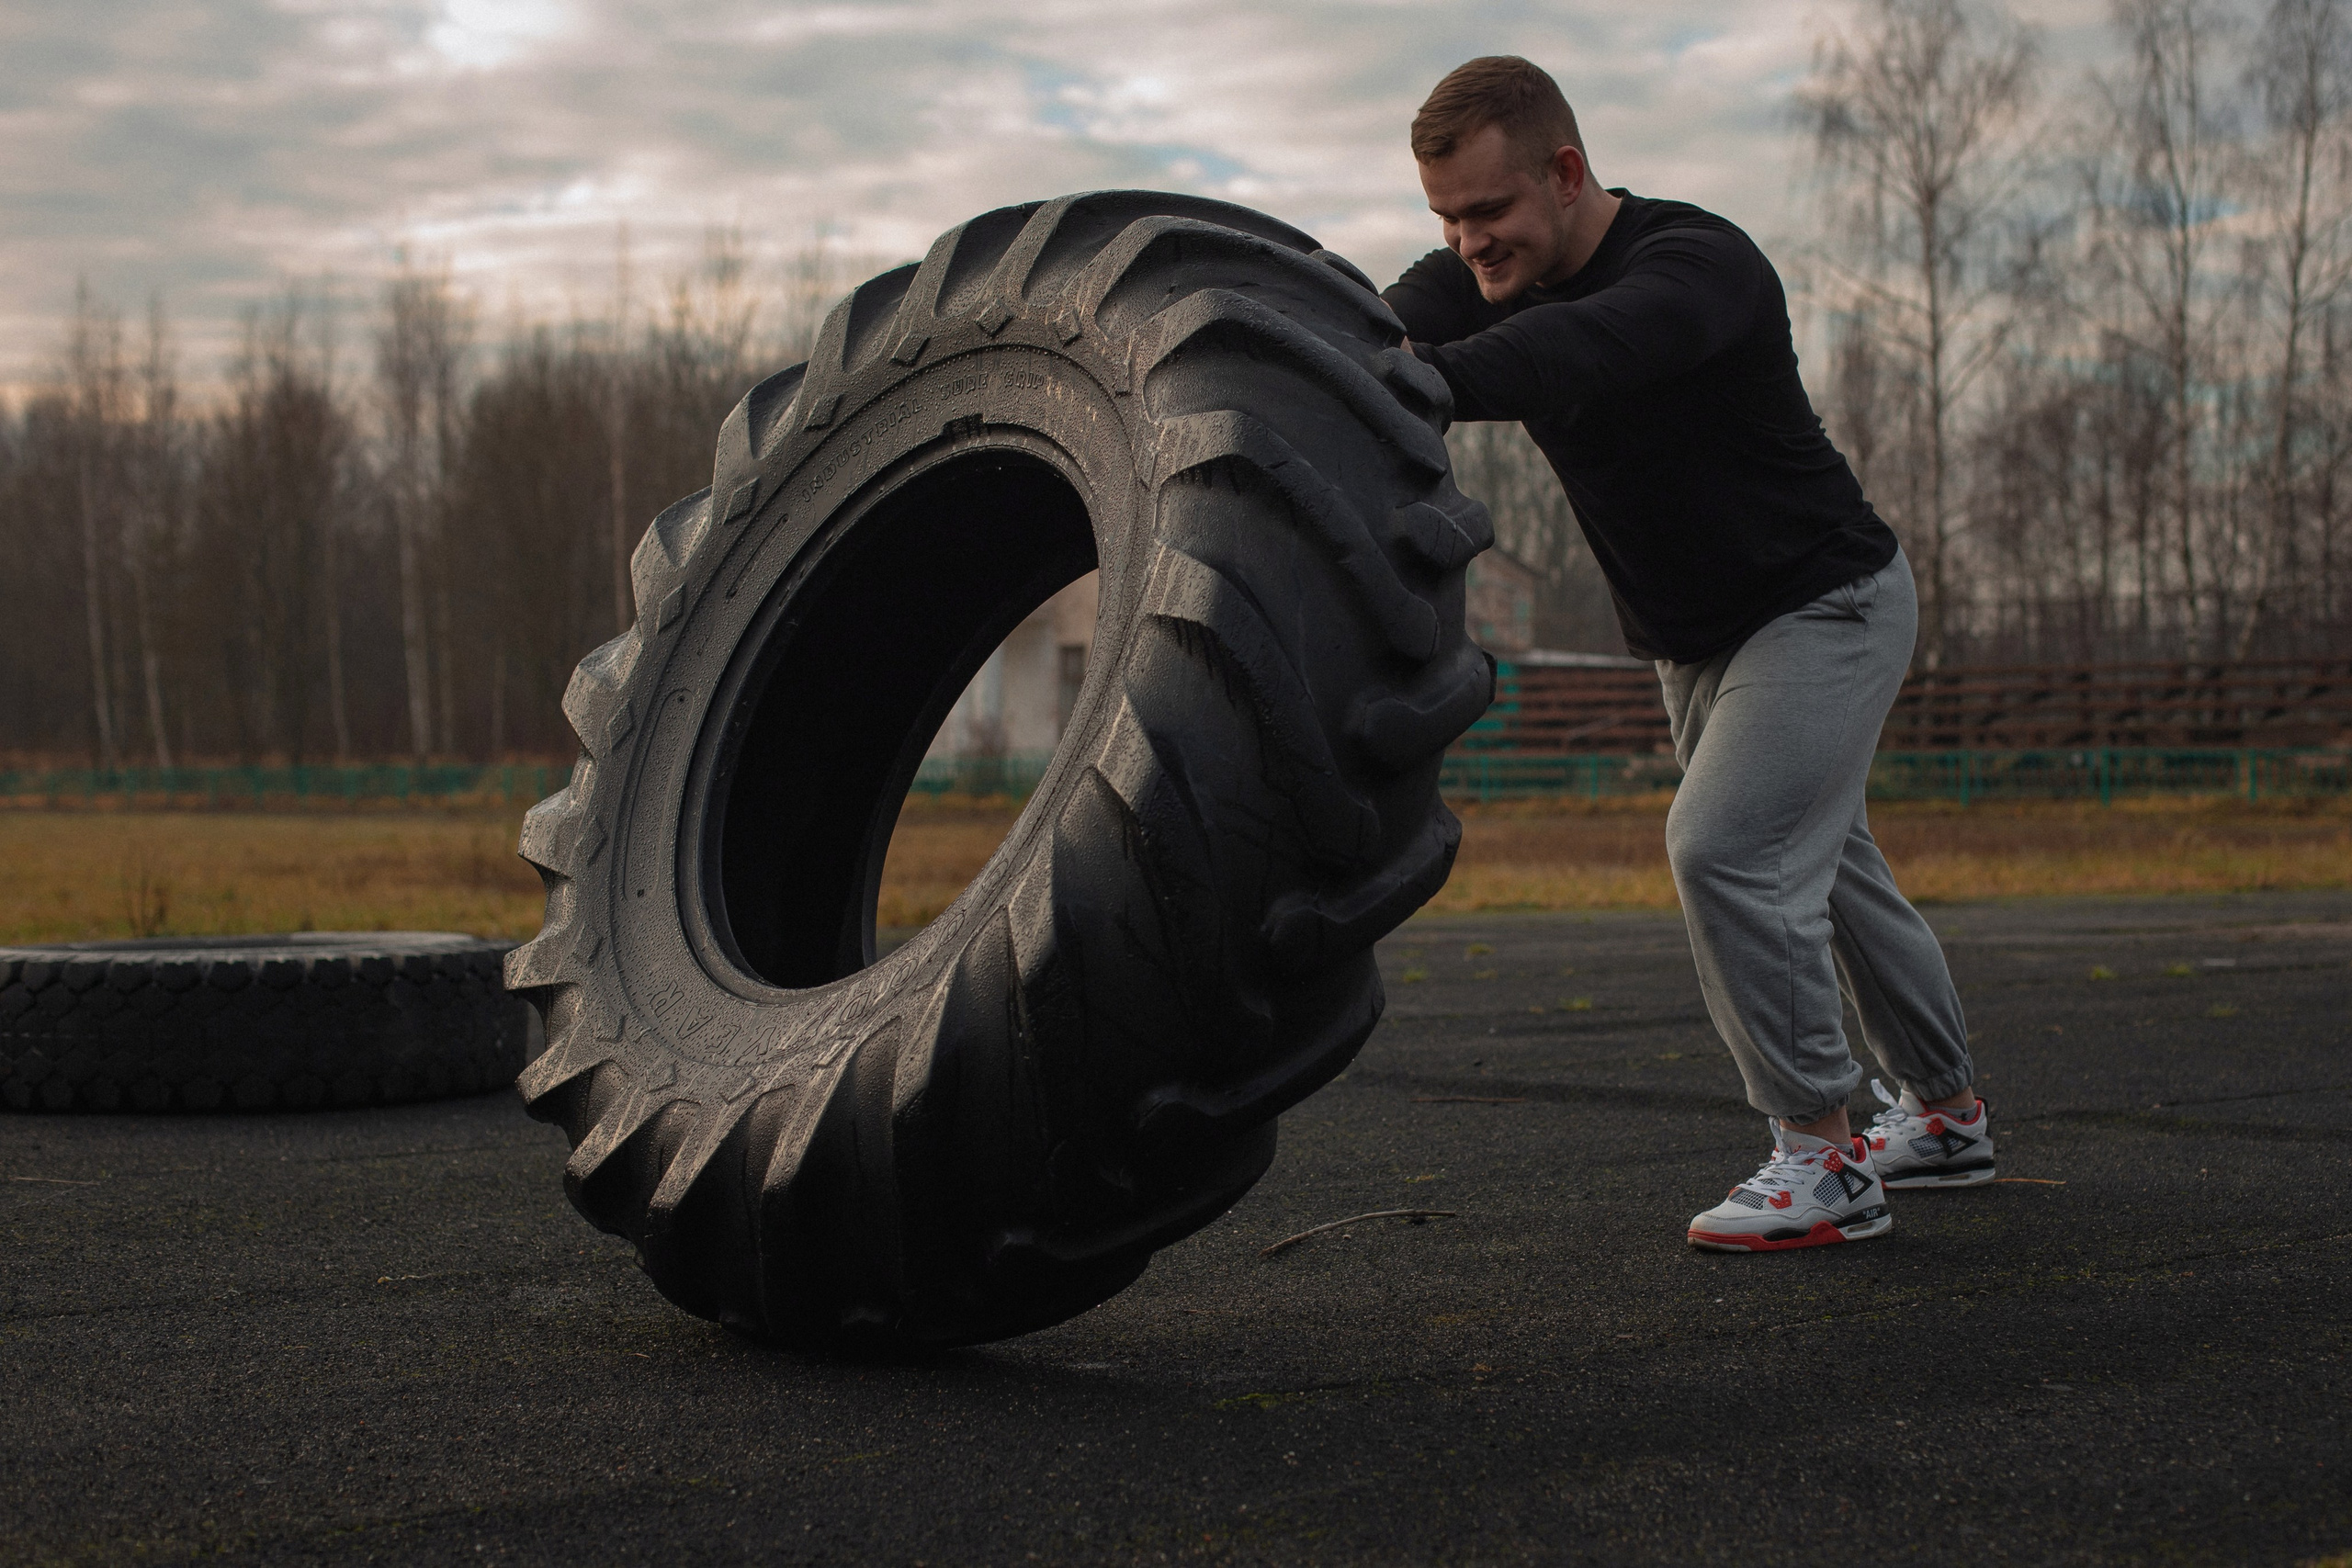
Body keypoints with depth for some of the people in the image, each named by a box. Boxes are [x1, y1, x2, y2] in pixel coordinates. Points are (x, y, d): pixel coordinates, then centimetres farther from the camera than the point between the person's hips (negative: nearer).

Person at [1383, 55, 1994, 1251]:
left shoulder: (1696, 264, -29)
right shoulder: (1483, 277, -7)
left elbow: (1580, 350, -51)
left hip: (1828, 604, -8)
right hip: (1693, 640, 8)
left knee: (1724, 848, -22)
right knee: (1816, 866, 18)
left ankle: (1823, 1161, -11)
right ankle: (1947, 1115, 36)